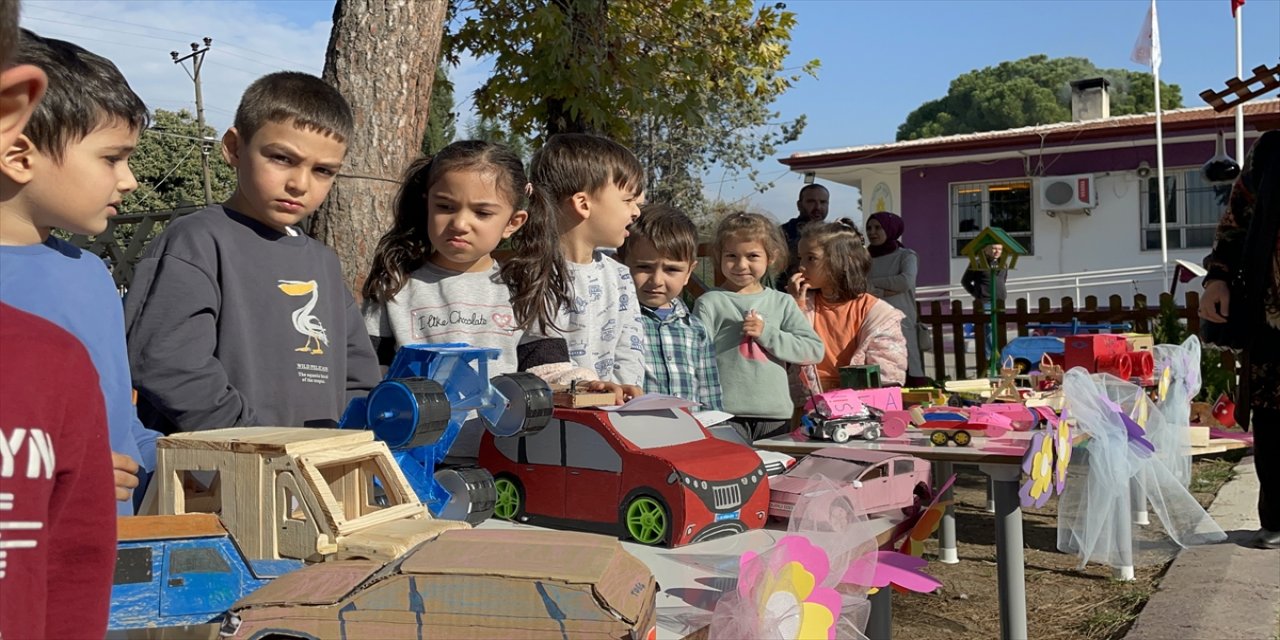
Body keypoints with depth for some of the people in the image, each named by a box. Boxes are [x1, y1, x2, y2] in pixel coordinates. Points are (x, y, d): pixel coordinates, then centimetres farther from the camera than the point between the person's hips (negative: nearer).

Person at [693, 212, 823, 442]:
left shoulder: (783, 303, 11)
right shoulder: (709, 304, 1)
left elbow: (815, 350, 3)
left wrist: (767, 333, -8)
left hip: (776, 416, 4)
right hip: (726, 414, -3)